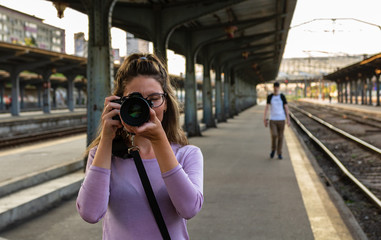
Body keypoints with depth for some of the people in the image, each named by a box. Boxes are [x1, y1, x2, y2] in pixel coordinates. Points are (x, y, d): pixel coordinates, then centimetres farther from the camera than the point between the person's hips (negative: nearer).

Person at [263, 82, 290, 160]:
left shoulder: (282, 97, -1)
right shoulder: (270, 96, 2)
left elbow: (286, 108, 1)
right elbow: (267, 107, 1)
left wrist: (288, 120, -4)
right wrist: (265, 118, -7)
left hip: (281, 119, 0)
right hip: (272, 120, 0)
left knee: (280, 137, 3)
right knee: (274, 135, -18)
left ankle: (279, 154, 15)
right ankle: (273, 149, 10)